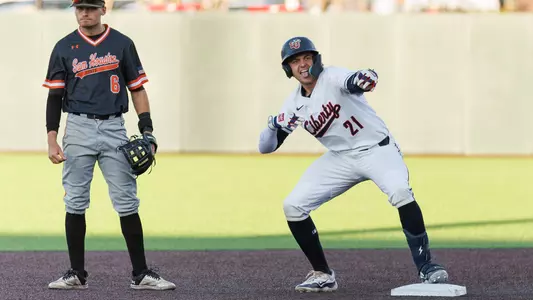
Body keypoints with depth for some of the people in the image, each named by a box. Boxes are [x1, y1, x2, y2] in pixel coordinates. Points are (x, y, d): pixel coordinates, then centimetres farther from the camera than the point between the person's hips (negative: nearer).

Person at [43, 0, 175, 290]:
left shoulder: (122, 44, 5)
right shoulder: (64, 48, 4)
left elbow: (137, 89, 8)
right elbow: (55, 96, 4)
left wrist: (147, 130, -2)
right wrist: (52, 140, -4)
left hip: (114, 129, 0)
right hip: (78, 128, 0)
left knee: (127, 202, -2)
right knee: (75, 202, 1)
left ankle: (141, 274, 1)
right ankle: (76, 274, 9)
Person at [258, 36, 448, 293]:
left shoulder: (331, 77, -17)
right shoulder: (294, 104, -1)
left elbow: (351, 83, -42)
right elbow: (265, 147, 1)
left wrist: (363, 79, -67)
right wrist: (274, 124, -21)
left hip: (377, 149, -6)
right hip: (340, 158, 6)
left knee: (400, 191, -33)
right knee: (293, 206, -5)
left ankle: (425, 266, -23)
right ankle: (323, 275, 7)